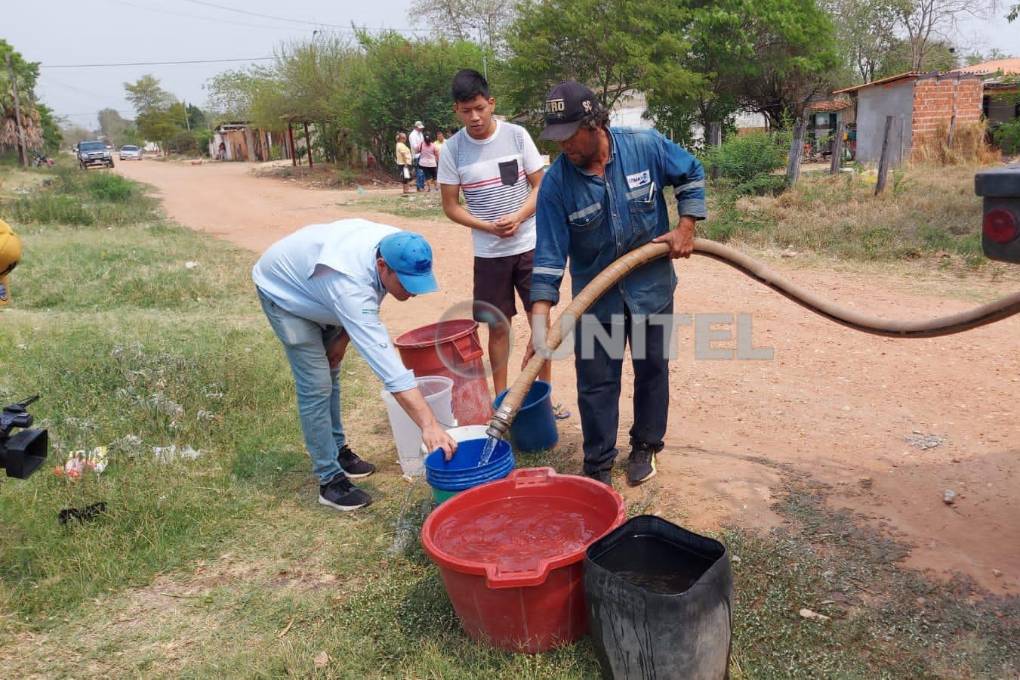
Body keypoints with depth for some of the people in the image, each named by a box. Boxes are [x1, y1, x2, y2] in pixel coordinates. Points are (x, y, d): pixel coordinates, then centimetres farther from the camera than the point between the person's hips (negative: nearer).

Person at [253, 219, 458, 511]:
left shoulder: (396, 247, -24)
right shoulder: (350, 287, -45)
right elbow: (386, 362, -50)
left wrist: (343, 338, -4)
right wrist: (429, 424, -52)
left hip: (312, 286, 8)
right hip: (283, 291, -7)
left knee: (330, 374, 15)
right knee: (316, 386, -13)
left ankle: (337, 450, 31)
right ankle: (330, 480, -4)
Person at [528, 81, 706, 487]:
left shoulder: (646, 147, -14)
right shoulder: (556, 182, -15)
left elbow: (692, 175, 5)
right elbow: (549, 254, -16)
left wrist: (686, 227, -6)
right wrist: (540, 320, -23)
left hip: (651, 287, 1)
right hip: (595, 297, 0)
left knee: (652, 370, 13)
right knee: (596, 382, 4)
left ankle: (645, 447, 34)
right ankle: (598, 467, 19)